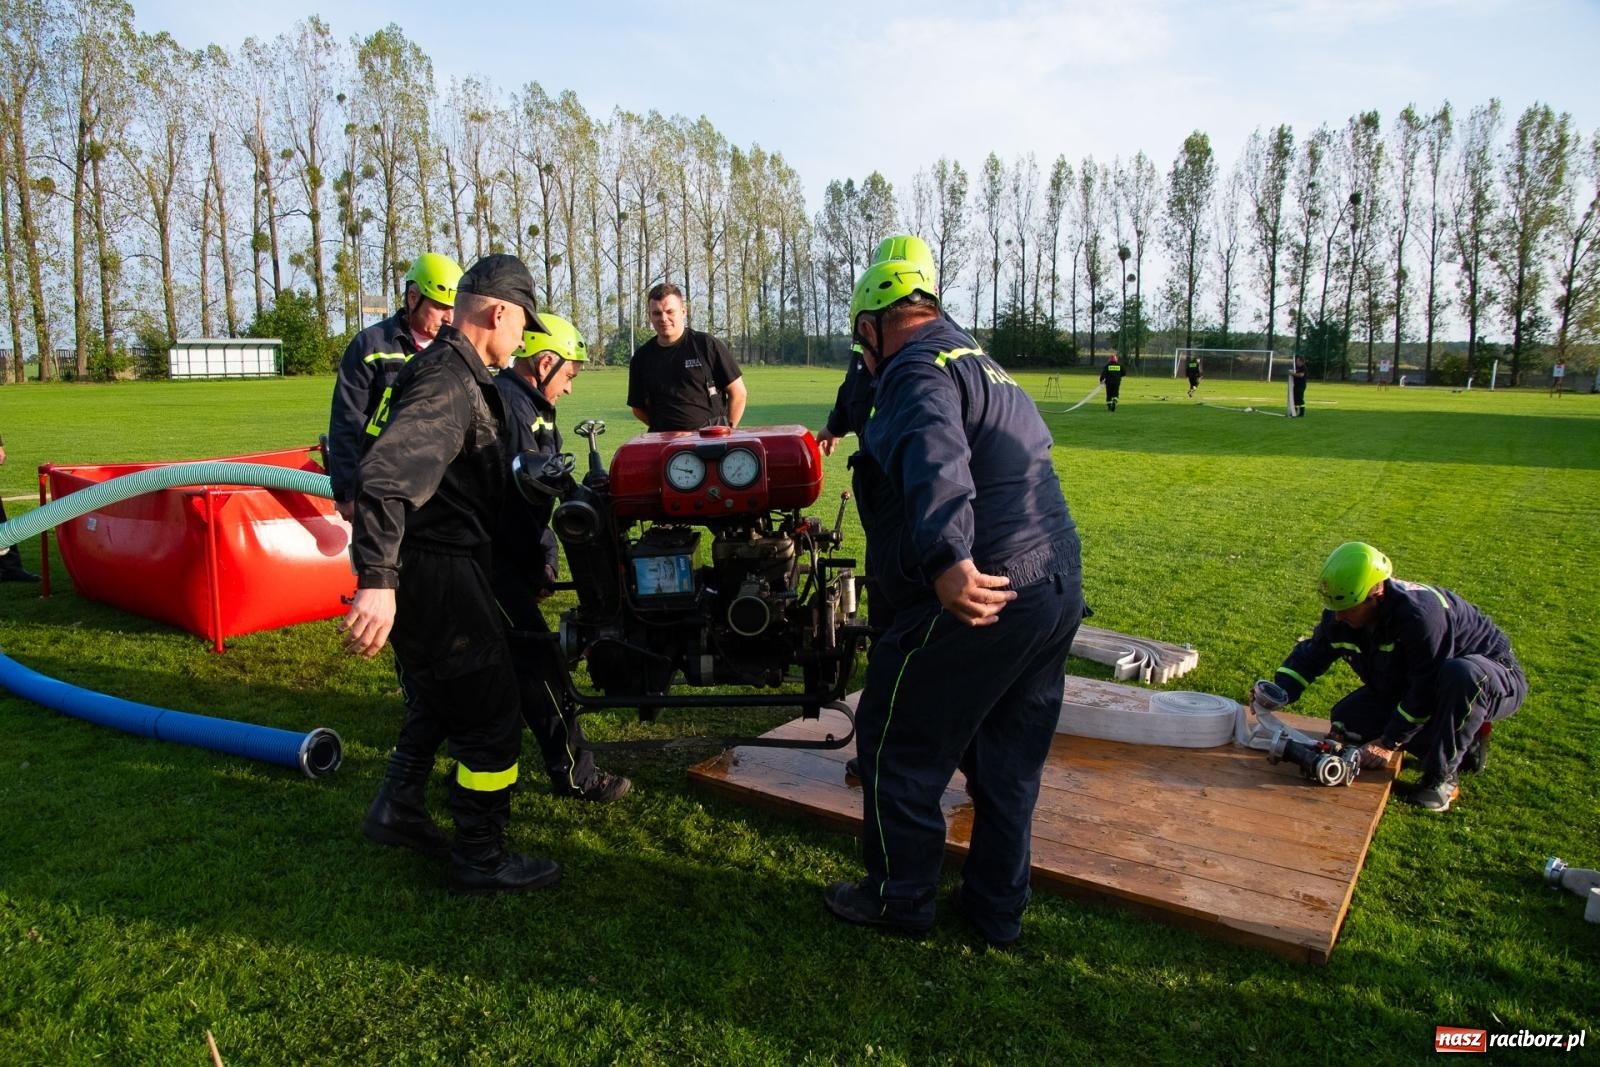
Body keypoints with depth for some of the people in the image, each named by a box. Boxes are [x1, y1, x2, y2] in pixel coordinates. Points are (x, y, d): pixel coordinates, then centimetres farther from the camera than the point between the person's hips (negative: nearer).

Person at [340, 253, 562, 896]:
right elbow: (386, 476, -34)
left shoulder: (454, 372, 14)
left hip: (431, 569, 11)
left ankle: (397, 808, 41)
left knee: (438, 698, 28)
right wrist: (377, 581, -41)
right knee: (490, 717, 0)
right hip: (438, 573, -11)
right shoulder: (450, 381, -20)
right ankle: (480, 858, 14)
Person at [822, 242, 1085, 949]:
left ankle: (900, 898, 24)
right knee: (1010, 762, 19)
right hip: (1057, 589, 10)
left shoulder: (918, 368, -10)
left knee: (897, 747, 8)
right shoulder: (984, 367, 22)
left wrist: (948, 558, -46)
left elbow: (934, 454, -32)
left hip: (977, 596, -10)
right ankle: (997, 908, 32)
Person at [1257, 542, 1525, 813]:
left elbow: (1425, 692, -33)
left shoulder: (1421, 614, -38)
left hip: (1490, 680, -7)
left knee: (1461, 674, -42)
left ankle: (1443, 776, -21)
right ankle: (1464, 741, 5)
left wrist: (1389, 744, -26)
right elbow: (1310, 655, -3)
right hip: (1411, 687, 7)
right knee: (1345, 720, -7)